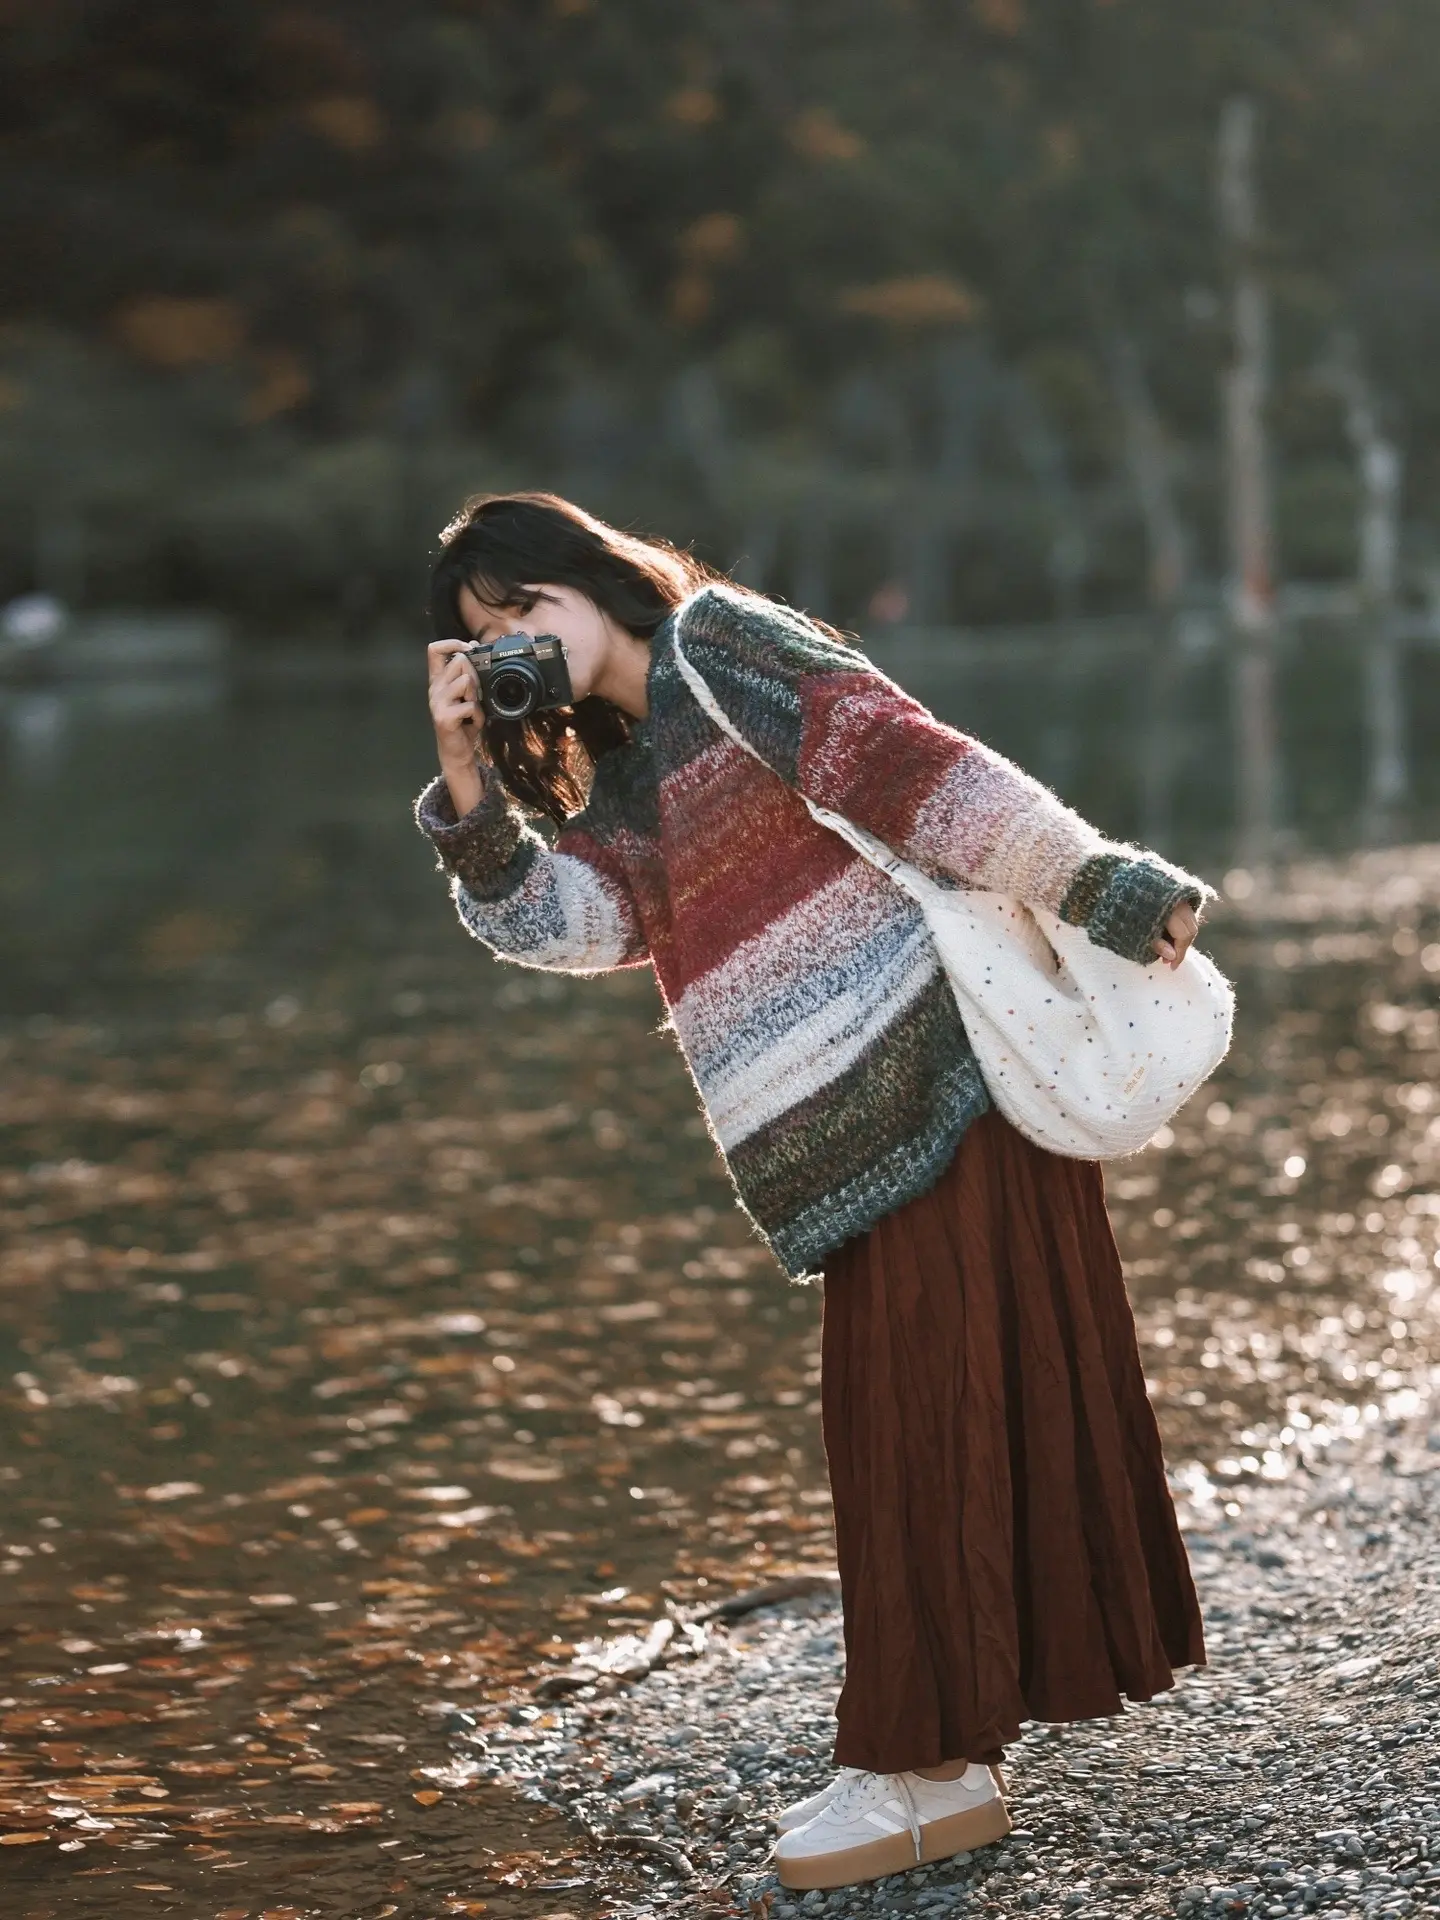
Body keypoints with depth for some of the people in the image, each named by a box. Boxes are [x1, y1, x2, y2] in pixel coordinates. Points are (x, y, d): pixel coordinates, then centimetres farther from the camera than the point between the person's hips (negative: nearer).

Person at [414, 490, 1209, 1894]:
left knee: (934, 1412, -6)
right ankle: (927, 1753, 21)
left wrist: (1108, 897, -18)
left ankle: (930, 1772, 0)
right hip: (870, 1146, 9)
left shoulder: (721, 644, -4)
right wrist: (467, 778, -5)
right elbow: (557, 925, 4)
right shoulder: (625, 793, 20)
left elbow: (915, 768, -12)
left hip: (941, 1080, -9)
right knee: (893, 1421, 12)